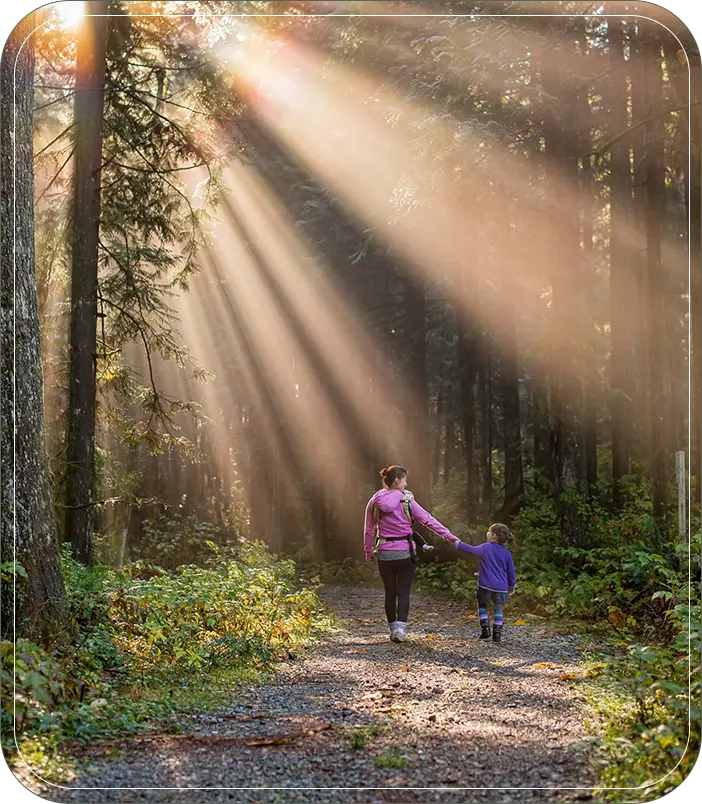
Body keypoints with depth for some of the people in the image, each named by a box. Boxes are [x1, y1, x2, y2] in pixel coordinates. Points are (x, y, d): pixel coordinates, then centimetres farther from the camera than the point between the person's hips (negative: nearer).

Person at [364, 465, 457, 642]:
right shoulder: (406, 501, -8)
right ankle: (400, 628, -13)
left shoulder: (374, 502, 1)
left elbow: (368, 530, 5)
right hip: (405, 553, -3)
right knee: (403, 593, 2)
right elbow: (428, 519, -9)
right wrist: (449, 536, -5)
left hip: (384, 553, 3)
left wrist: (369, 552, 16)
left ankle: (393, 629, 21)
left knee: (390, 593, 14)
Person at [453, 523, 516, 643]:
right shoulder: (506, 553, 5)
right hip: (501, 587, 3)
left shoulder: (485, 548, -5)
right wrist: (512, 586, 22)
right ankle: (497, 633, 5)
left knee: (482, 606, 15)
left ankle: (485, 629, 3)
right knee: (498, 609, 11)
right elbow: (511, 572, 9)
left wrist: (457, 543, -1)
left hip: (485, 585, -3)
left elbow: (471, 550, -13)